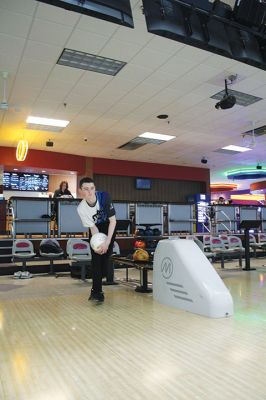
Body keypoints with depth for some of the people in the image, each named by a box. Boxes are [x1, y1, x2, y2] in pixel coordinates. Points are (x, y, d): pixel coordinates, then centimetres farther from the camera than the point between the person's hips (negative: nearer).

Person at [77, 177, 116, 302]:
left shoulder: (104, 196, -31)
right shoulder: (81, 208, -25)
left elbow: (113, 220, -25)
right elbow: (93, 227, -17)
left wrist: (107, 242, -30)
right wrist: (98, 244, -33)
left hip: (109, 227, 0)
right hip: (96, 229, 1)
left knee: (106, 256, -5)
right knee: (96, 258, -10)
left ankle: (96, 290, 12)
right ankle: (97, 290, -2)